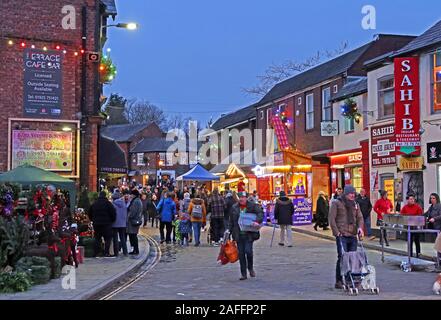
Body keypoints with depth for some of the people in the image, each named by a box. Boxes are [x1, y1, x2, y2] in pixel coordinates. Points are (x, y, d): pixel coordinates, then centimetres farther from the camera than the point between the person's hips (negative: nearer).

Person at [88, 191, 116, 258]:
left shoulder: (94, 204, 8)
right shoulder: (107, 203, -8)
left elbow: (90, 214, 15)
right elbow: (113, 213, -9)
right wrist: (112, 220, 6)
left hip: (96, 224, 5)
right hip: (106, 224, -5)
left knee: (97, 238, 13)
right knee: (107, 238, 1)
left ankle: (96, 253, 10)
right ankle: (106, 253, -6)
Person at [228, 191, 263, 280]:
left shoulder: (253, 206, 0)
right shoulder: (234, 208, 10)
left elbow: (260, 213, -12)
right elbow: (231, 221, 14)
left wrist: (257, 221, -30)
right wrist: (229, 232, 9)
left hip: (249, 234, -3)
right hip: (239, 235, 3)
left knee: (248, 251, -13)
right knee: (241, 253, 4)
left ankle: (250, 268, 15)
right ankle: (243, 274, 13)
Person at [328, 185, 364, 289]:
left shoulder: (355, 204, 17)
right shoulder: (336, 203, -1)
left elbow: (360, 217, 13)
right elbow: (331, 219, -5)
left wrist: (360, 227, -7)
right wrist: (337, 232, -11)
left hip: (353, 235, 6)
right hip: (341, 235, -5)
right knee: (342, 257, -9)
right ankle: (339, 281, -3)